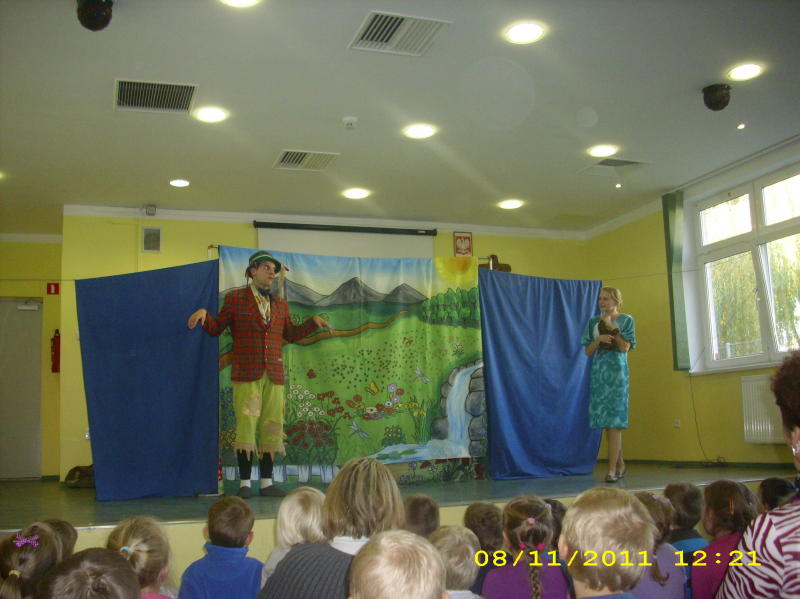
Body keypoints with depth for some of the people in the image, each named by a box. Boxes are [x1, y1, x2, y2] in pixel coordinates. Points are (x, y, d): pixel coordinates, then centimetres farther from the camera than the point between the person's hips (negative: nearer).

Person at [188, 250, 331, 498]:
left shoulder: (280, 305, 19)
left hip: (274, 375, 5)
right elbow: (216, 328, 6)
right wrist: (204, 314, -13)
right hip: (246, 375, -4)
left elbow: (289, 334, 27)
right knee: (246, 425, -7)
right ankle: (244, 483, 2)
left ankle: (267, 482, 12)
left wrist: (313, 322, 17)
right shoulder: (235, 298, 6)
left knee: (271, 427, 4)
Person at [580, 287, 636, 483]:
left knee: (614, 421, -10)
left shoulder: (626, 320, 3)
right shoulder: (593, 322, 12)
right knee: (606, 421, 5)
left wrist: (611, 327, -7)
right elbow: (588, 351, 8)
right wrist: (599, 339, -9)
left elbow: (625, 347, -7)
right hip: (598, 373, 4)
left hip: (617, 373, -4)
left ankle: (612, 469, -10)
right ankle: (620, 463, 20)